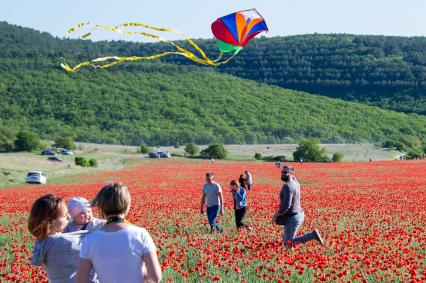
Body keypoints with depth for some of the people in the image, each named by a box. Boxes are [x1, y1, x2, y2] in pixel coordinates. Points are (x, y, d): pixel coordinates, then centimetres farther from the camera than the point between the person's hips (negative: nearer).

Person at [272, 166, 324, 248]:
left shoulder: (287, 186, -21)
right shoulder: (295, 183, 4)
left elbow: (286, 205, -28)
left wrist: (276, 215, -17)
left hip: (292, 218, -9)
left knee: (288, 243, -6)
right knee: (285, 239, 19)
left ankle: (312, 235, -10)